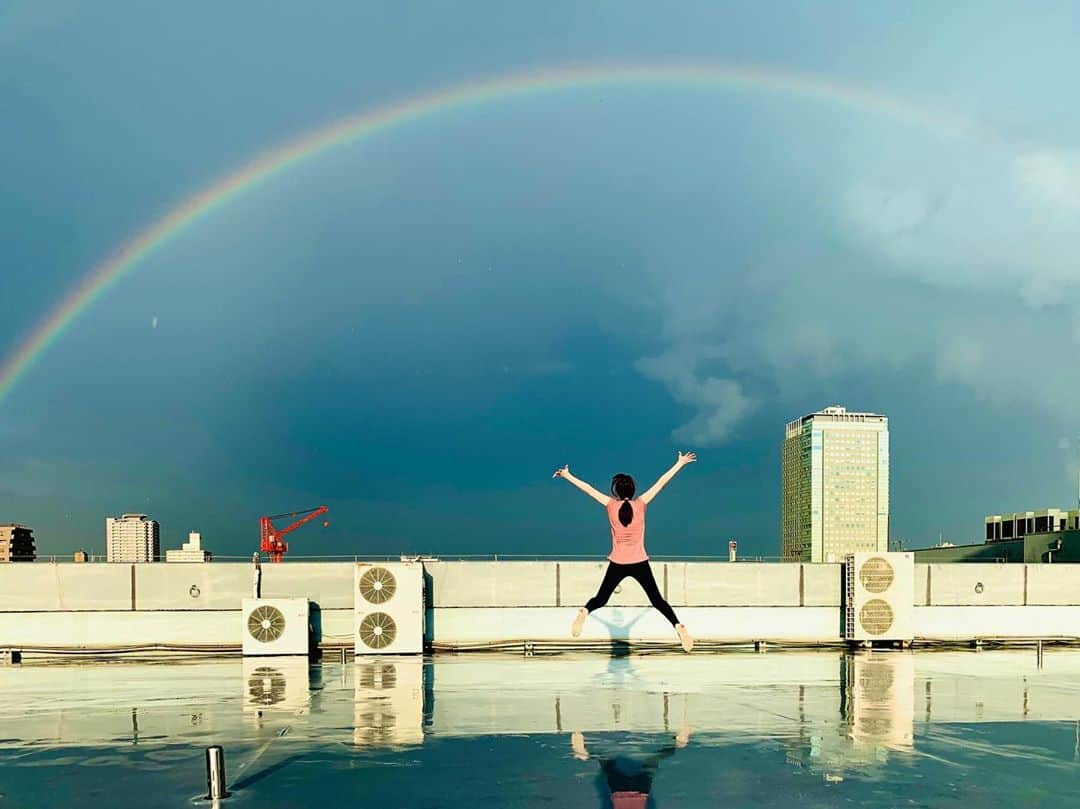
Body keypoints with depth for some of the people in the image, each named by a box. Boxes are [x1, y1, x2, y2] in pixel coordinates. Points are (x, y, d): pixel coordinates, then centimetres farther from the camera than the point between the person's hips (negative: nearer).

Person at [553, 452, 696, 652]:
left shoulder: (611, 505, -6)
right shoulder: (640, 504, -7)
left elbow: (587, 488, 2)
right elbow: (661, 483, -2)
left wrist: (567, 476, 13)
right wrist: (680, 463, 4)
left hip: (617, 564, 0)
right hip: (640, 563, 0)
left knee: (601, 598, 10)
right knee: (657, 600, 9)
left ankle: (584, 612, -21)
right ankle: (679, 627, -10)